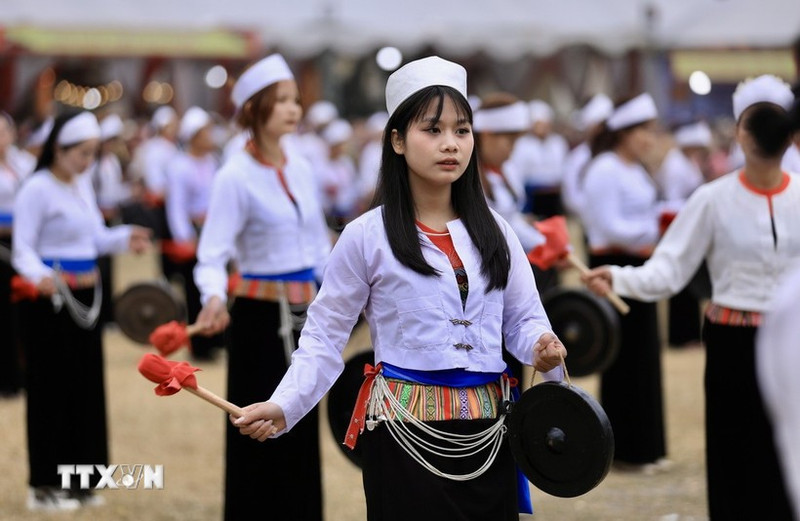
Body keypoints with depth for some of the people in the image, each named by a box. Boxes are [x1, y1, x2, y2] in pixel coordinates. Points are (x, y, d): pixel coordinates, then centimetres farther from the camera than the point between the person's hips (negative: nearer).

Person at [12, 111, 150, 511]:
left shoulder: (82, 189, 13)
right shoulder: (37, 189, -12)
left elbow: (96, 238, 17)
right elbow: (23, 250, -16)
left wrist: (125, 238, -2)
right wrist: (41, 276, -36)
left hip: (83, 300, 8)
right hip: (49, 301, -8)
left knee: (85, 389, 11)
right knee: (51, 390, -3)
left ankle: (77, 481, 20)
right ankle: (45, 487, 5)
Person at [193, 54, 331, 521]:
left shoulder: (301, 169, 7)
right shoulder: (236, 176, -13)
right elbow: (213, 254, -19)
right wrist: (215, 298, -37)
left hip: (305, 314, 6)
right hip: (260, 317, -6)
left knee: (302, 436, 11)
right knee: (259, 437, -1)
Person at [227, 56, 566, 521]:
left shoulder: (493, 231, 8)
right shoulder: (367, 237, -3)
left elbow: (524, 320, 11)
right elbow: (325, 338, -2)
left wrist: (543, 349, -12)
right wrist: (283, 407, -15)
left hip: (488, 431, 4)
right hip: (406, 432, -3)